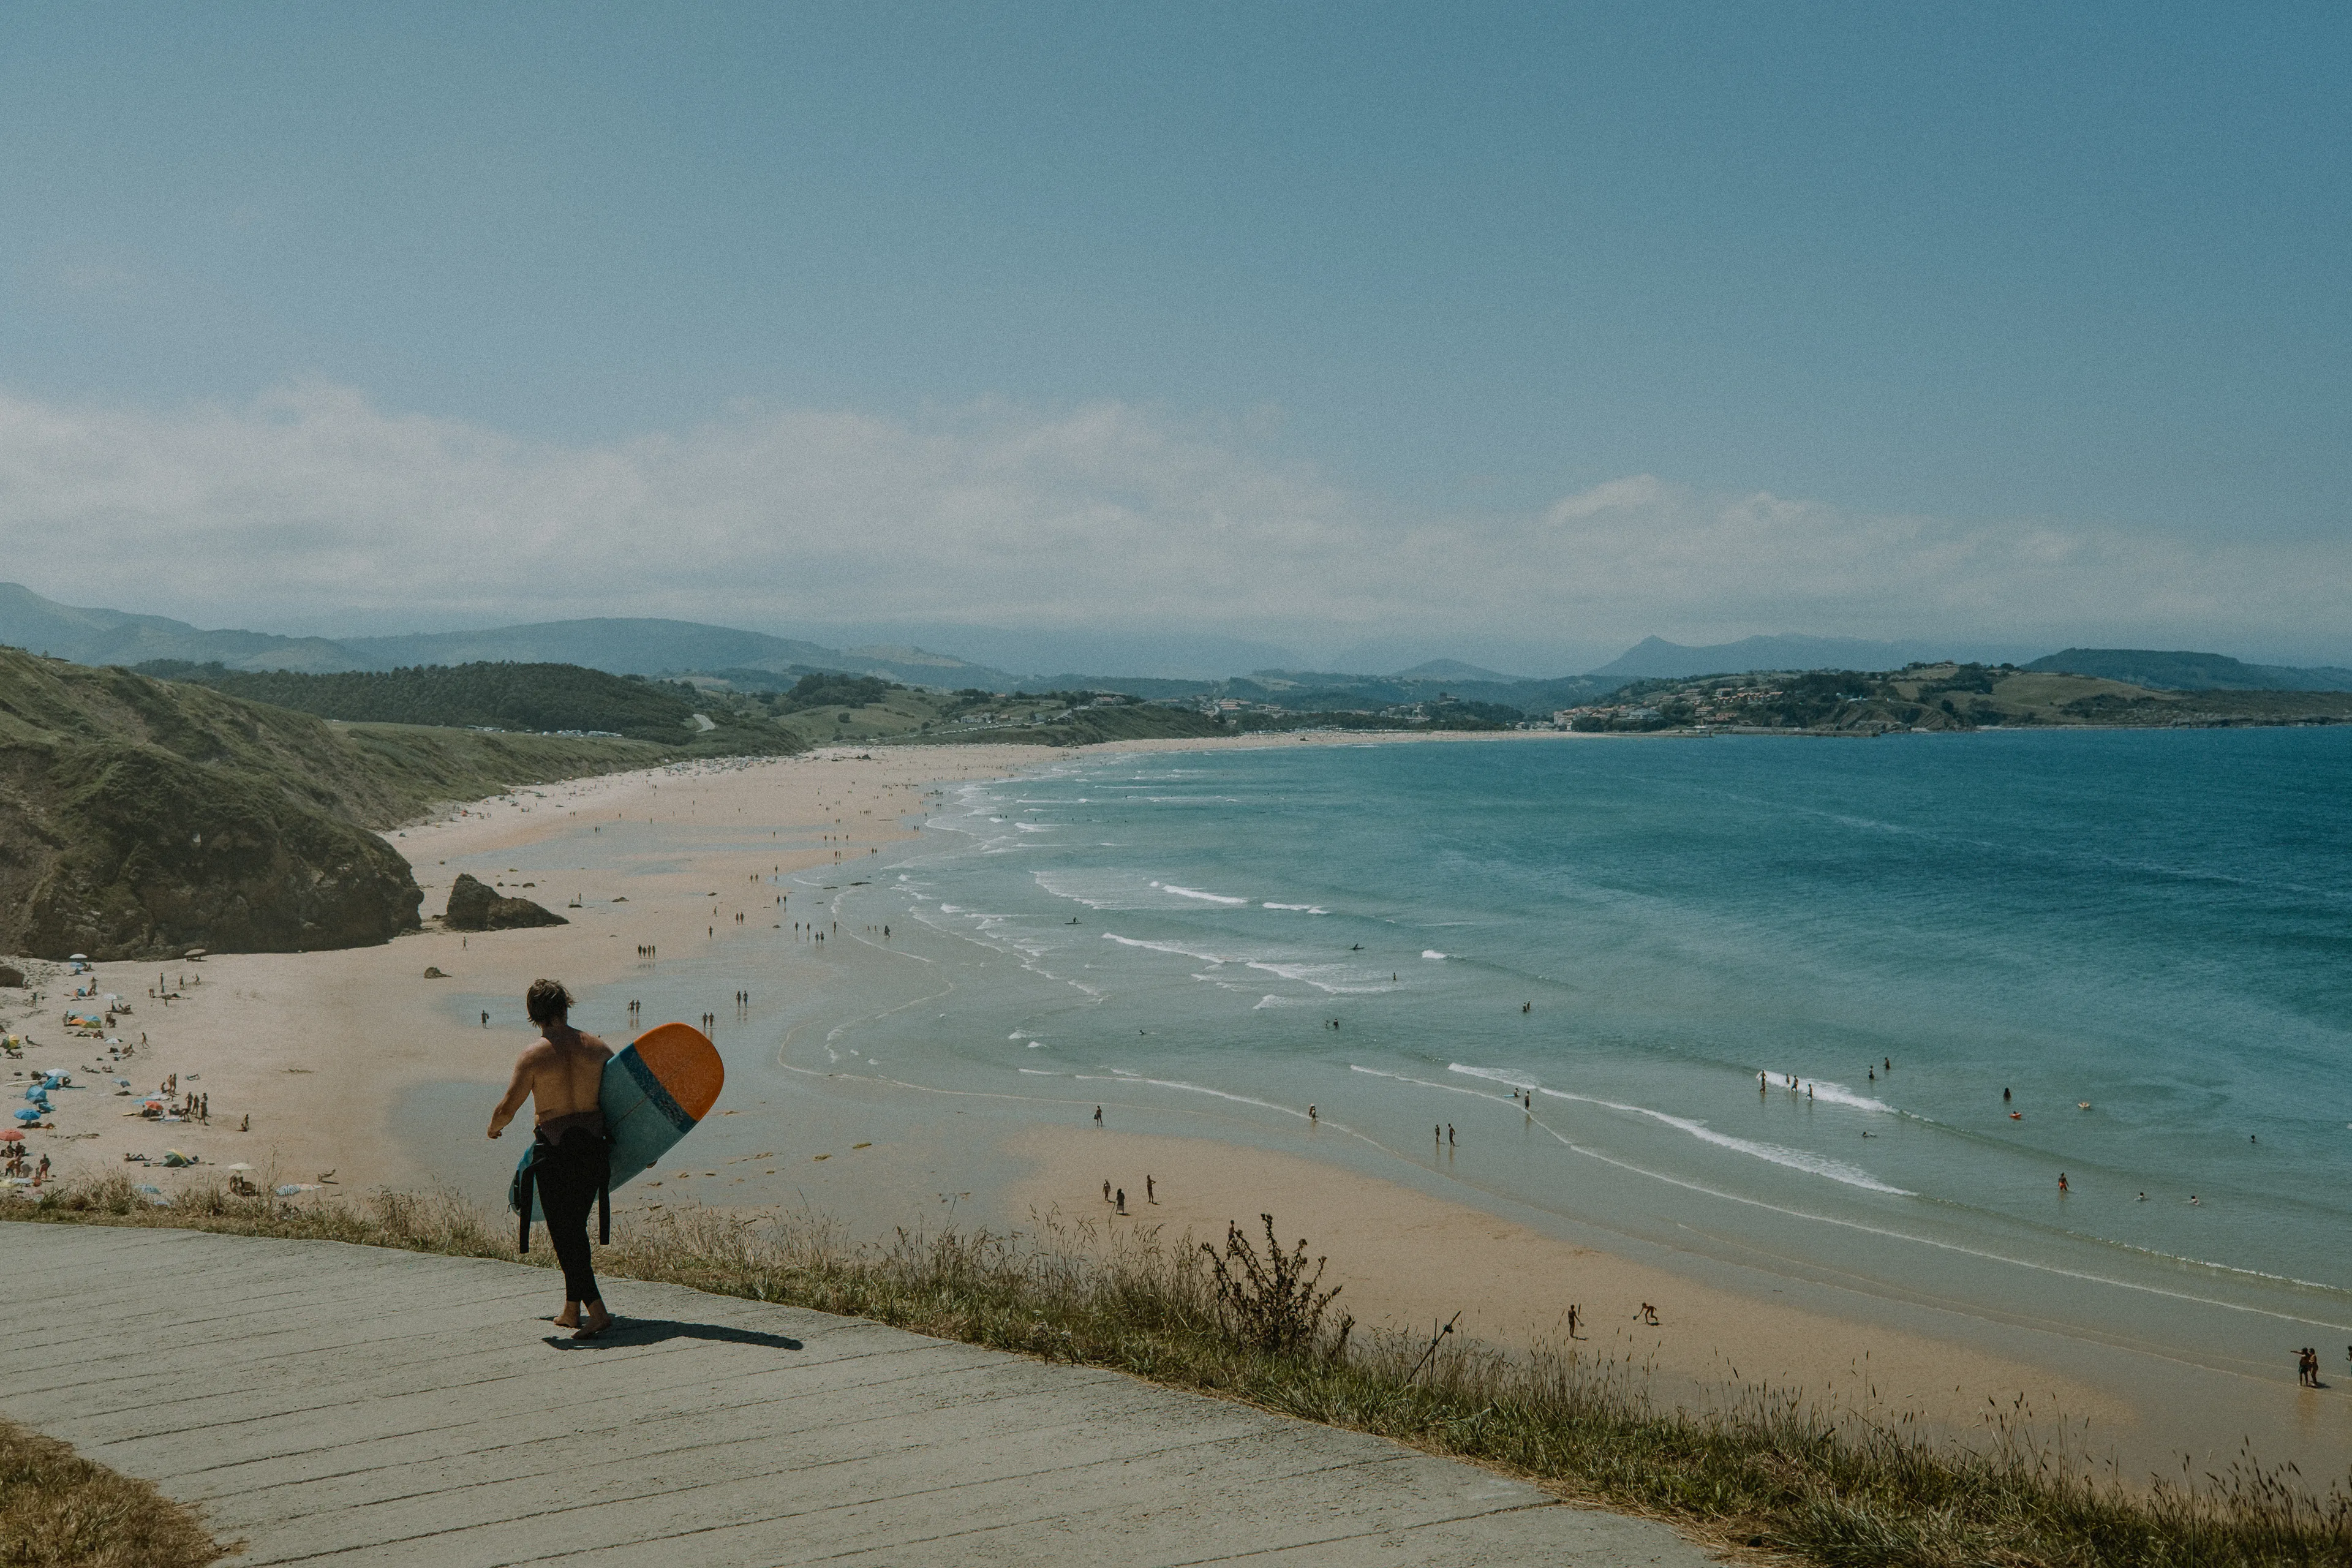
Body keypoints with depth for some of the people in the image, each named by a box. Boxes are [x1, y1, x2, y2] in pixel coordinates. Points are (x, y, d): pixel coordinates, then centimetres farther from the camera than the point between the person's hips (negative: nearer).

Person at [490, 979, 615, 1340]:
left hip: (555, 1150, -4)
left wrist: (494, 1128, 14)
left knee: (564, 1234, 1)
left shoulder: (534, 1055, -11)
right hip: (594, 1145, 5)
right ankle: (572, 1309, 24)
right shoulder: (597, 1047, 1)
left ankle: (596, 1310, -10)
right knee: (576, 1228, 18)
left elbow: (508, 1108, -10)